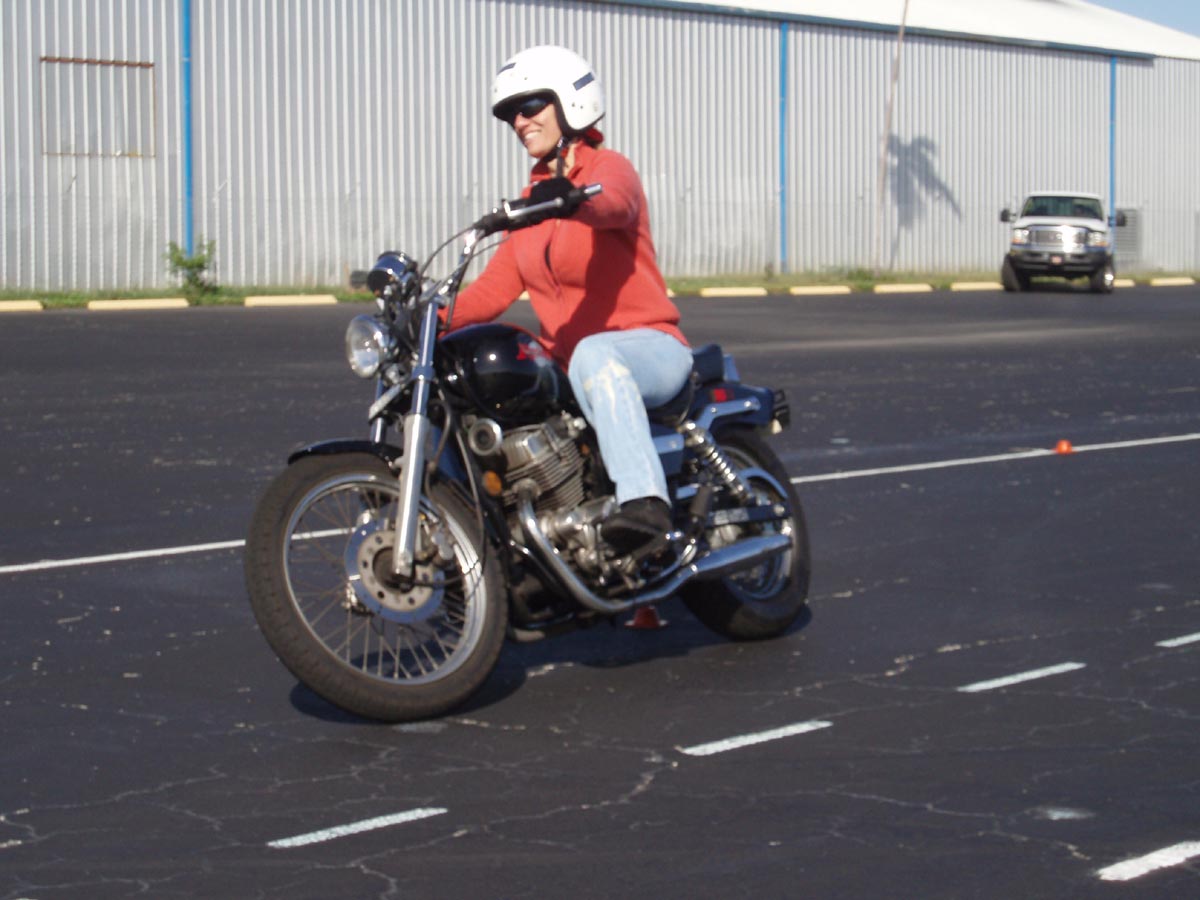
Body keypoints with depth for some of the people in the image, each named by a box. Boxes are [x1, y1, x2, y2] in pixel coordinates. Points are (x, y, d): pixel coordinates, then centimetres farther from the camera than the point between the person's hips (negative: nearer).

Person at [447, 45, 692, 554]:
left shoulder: (609, 167, -3)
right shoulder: (533, 197, 19)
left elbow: (613, 204, -31)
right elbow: (498, 285, 9)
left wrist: (572, 199, -54)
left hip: (647, 346, -8)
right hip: (566, 367, 8)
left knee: (594, 355, -42)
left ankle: (644, 500, -57)